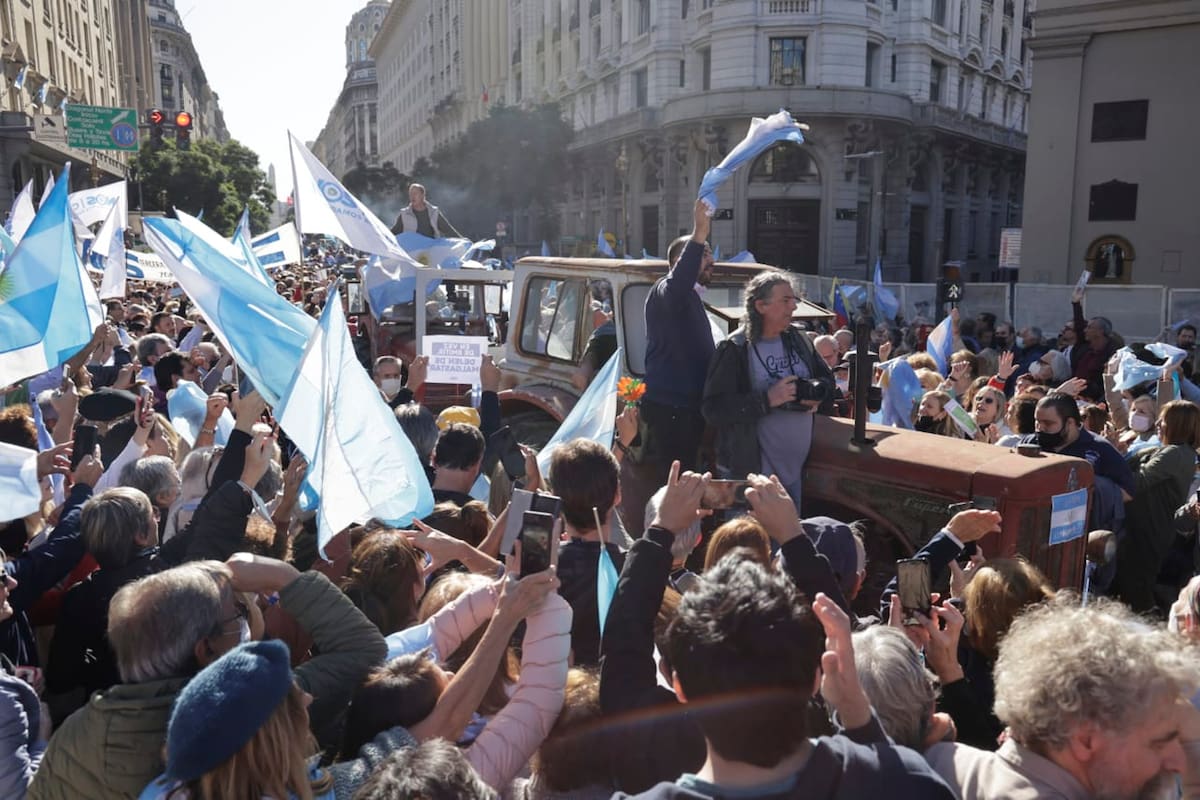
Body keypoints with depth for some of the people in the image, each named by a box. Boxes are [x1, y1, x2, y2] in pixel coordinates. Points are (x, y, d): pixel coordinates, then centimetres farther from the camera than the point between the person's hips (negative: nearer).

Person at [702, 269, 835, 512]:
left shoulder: (798, 341, 6)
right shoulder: (735, 349, -14)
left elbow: (827, 378, 16)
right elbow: (713, 409, -20)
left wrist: (816, 393, -8)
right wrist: (768, 399, -25)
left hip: (793, 469, 7)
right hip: (748, 473, -7)